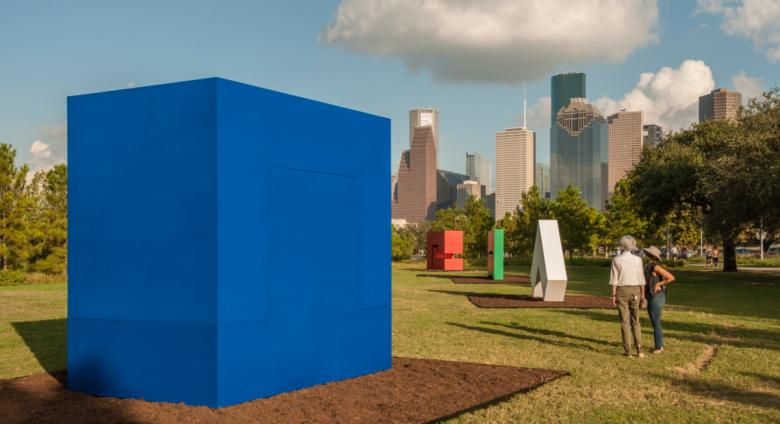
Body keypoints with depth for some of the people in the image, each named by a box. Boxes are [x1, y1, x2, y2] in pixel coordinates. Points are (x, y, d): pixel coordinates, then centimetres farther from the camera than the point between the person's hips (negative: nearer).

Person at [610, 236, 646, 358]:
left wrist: (613, 296, -5)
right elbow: (640, 279, -1)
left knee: (625, 322, 4)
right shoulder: (638, 259, -3)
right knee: (635, 321, 12)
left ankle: (627, 350, 3)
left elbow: (614, 279, -9)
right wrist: (642, 295, 5)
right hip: (634, 292, 1)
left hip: (621, 292, -1)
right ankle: (639, 348, -1)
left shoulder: (616, 260, -7)